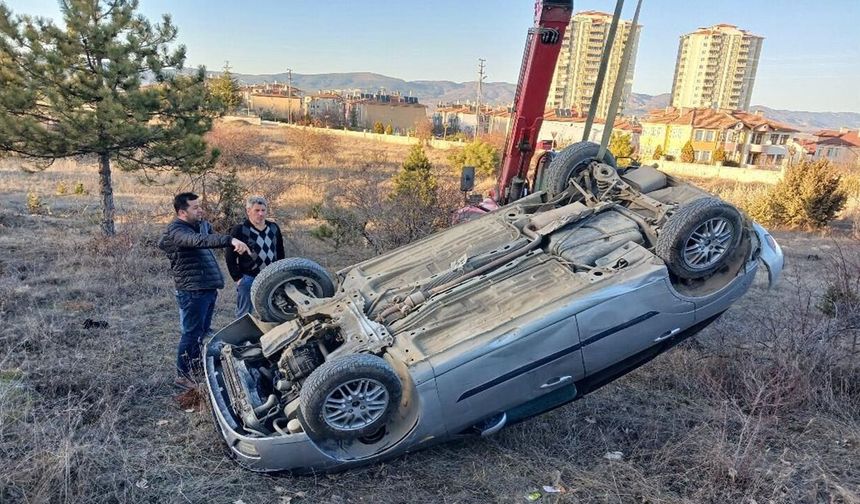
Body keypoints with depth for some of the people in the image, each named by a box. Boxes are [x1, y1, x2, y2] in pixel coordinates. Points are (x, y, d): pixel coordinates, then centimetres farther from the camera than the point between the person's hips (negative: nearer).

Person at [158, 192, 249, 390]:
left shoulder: (201, 225, 12)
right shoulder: (176, 231, -16)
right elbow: (199, 240, -36)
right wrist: (230, 240, -48)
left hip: (209, 288, 9)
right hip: (192, 290, -9)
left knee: (203, 332, 19)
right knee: (191, 333, 0)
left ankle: (198, 370, 33)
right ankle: (183, 375, 12)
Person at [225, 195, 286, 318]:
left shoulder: (274, 228, 9)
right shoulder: (239, 230, -5)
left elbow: (280, 253, 16)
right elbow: (230, 257, -4)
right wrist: (237, 278, -8)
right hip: (248, 279, -4)